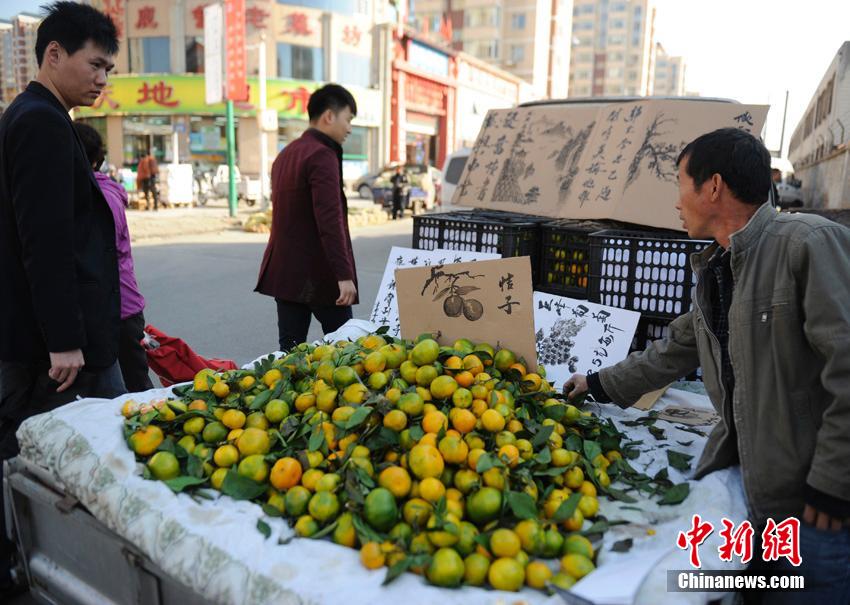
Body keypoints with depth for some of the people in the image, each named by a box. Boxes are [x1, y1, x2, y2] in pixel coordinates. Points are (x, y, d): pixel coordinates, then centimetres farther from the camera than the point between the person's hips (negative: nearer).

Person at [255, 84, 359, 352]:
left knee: (289, 348, 9)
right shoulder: (323, 156, -13)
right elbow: (330, 220, -22)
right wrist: (345, 275, -24)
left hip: (284, 272, 9)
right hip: (320, 274, -9)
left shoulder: (285, 154, 17)